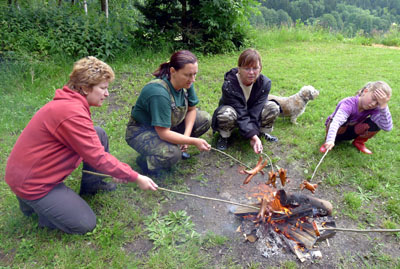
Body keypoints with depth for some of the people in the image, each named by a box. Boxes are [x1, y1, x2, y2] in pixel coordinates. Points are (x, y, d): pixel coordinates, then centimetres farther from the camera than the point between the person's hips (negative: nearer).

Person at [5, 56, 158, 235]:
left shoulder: (69, 102, 2)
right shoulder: (72, 113, -29)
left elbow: (93, 147, 10)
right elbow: (97, 158, -27)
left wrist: (117, 171, 2)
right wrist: (136, 178, -19)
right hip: (30, 181, -9)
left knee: (99, 135, 1)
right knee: (85, 224, -5)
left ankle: (91, 184, 15)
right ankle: (32, 202, 8)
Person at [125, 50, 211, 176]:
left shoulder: (186, 83, -13)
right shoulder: (159, 92, -35)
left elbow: (191, 109, 1)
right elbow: (164, 133, -33)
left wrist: (186, 135, -13)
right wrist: (194, 141, -29)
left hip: (169, 124, 8)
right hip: (141, 132, -7)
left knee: (205, 119, -6)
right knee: (172, 154, -35)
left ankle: (176, 146, 9)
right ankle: (144, 160, -2)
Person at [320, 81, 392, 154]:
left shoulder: (373, 109, -19)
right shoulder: (349, 103, -33)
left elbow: (387, 127, -34)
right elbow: (336, 122, -52)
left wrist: (383, 106, -42)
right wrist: (330, 140, -69)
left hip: (350, 132, 4)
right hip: (337, 131, -4)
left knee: (376, 124, -23)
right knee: (342, 121, -39)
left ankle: (359, 141, 5)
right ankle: (328, 141, -11)